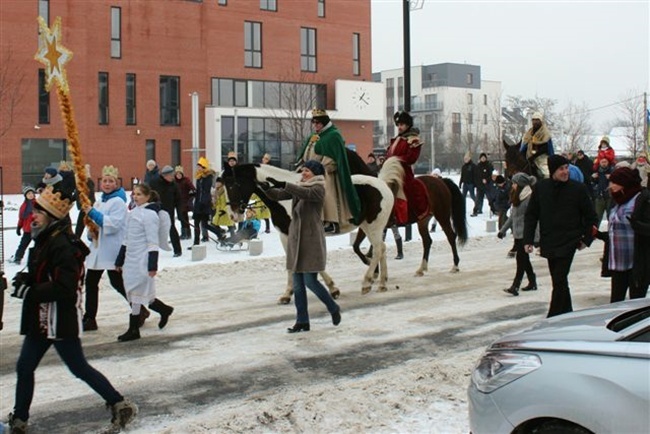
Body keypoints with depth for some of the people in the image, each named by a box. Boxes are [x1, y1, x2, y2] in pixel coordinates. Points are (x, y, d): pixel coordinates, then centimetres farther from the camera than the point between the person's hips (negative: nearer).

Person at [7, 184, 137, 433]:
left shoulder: (63, 245, -22)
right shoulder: (45, 241, 10)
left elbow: (64, 288, -27)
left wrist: (28, 291, -22)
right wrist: (26, 279, 2)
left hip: (61, 321, -10)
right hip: (42, 320, 10)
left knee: (79, 368, 1)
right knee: (24, 367, 14)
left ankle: (120, 405, 13)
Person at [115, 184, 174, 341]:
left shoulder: (150, 214, -11)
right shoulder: (133, 213, 14)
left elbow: (153, 242, -14)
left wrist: (153, 265, -18)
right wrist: (120, 261, 21)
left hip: (142, 261, -8)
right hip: (131, 259, 8)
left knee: (136, 294, -3)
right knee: (133, 293, 11)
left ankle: (133, 329, 6)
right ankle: (164, 310, 27)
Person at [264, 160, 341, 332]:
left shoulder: (318, 189, -8)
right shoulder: (298, 187, 14)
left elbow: (306, 193, -28)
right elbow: (278, 195, 6)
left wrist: (283, 184, -36)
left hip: (311, 240, -7)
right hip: (295, 239, 7)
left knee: (310, 281, -6)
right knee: (298, 284, 7)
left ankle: (334, 308, 17)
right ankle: (302, 321, 13)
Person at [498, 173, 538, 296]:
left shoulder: (529, 197, -16)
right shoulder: (517, 197, 13)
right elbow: (512, 216, 21)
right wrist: (503, 229, 20)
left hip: (524, 234, -9)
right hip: (518, 234, 9)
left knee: (521, 259, -9)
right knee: (523, 259, 15)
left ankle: (515, 286, -11)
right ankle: (532, 282, 27)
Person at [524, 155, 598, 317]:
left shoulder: (578, 188, -4)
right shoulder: (541, 188, 2)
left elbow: (590, 216, 5)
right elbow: (531, 215, 8)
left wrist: (586, 239, 3)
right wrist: (528, 240, 2)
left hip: (568, 242, -3)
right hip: (549, 243, 4)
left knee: (559, 280, -12)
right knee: (558, 280, 12)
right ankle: (566, 313, 27)